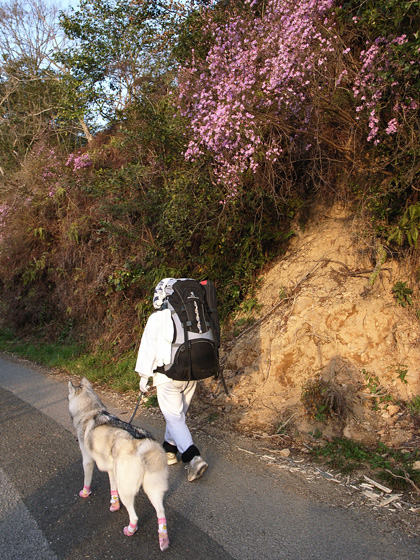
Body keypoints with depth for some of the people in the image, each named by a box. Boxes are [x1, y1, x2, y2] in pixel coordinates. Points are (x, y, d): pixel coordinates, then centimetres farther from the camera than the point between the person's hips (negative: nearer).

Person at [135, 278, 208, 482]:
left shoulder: (157, 318, -9)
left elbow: (148, 348, -7)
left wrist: (144, 375, 1)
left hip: (168, 376, -6)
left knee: (175, 418, -1)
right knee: (179, 414, 20)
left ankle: (193, 457, -14)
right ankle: (170, 450, 36)